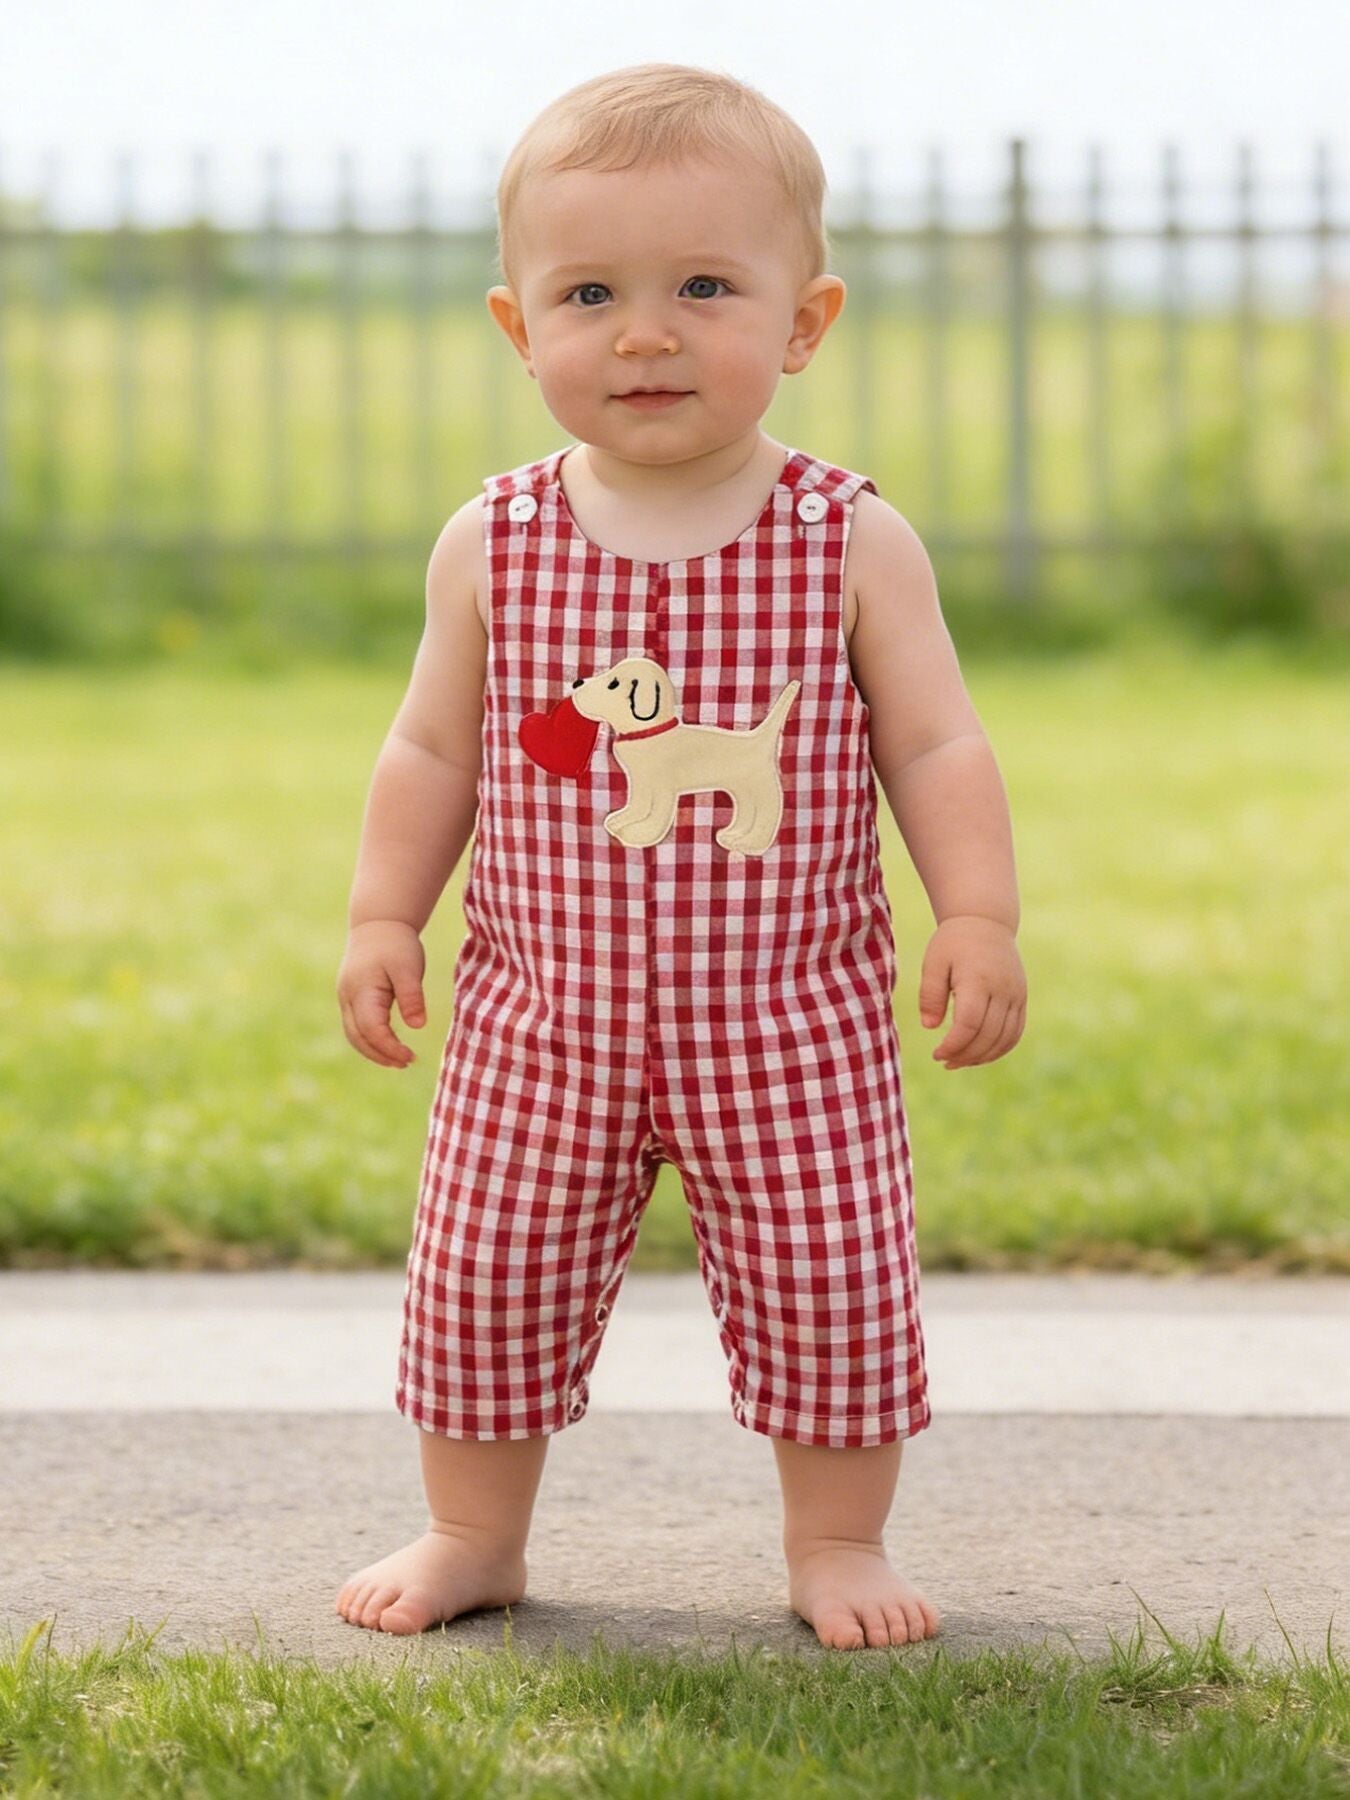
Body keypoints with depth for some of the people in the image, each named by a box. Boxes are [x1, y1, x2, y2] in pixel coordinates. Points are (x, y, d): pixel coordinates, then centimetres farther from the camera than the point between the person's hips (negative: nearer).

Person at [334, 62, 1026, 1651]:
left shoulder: (854, 545, -5)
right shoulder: (494, 548, -1)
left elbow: (936, 747, -1)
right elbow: (433, 749, 7)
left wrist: (980, 920, -9)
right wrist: (382, 914, 2)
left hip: (790, 1020, -1)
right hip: (543, 1014, 1)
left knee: (829, 1283, 3)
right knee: (486, 1275, 6)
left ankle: (837, 1538, 22)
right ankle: (473, 1532, 25)